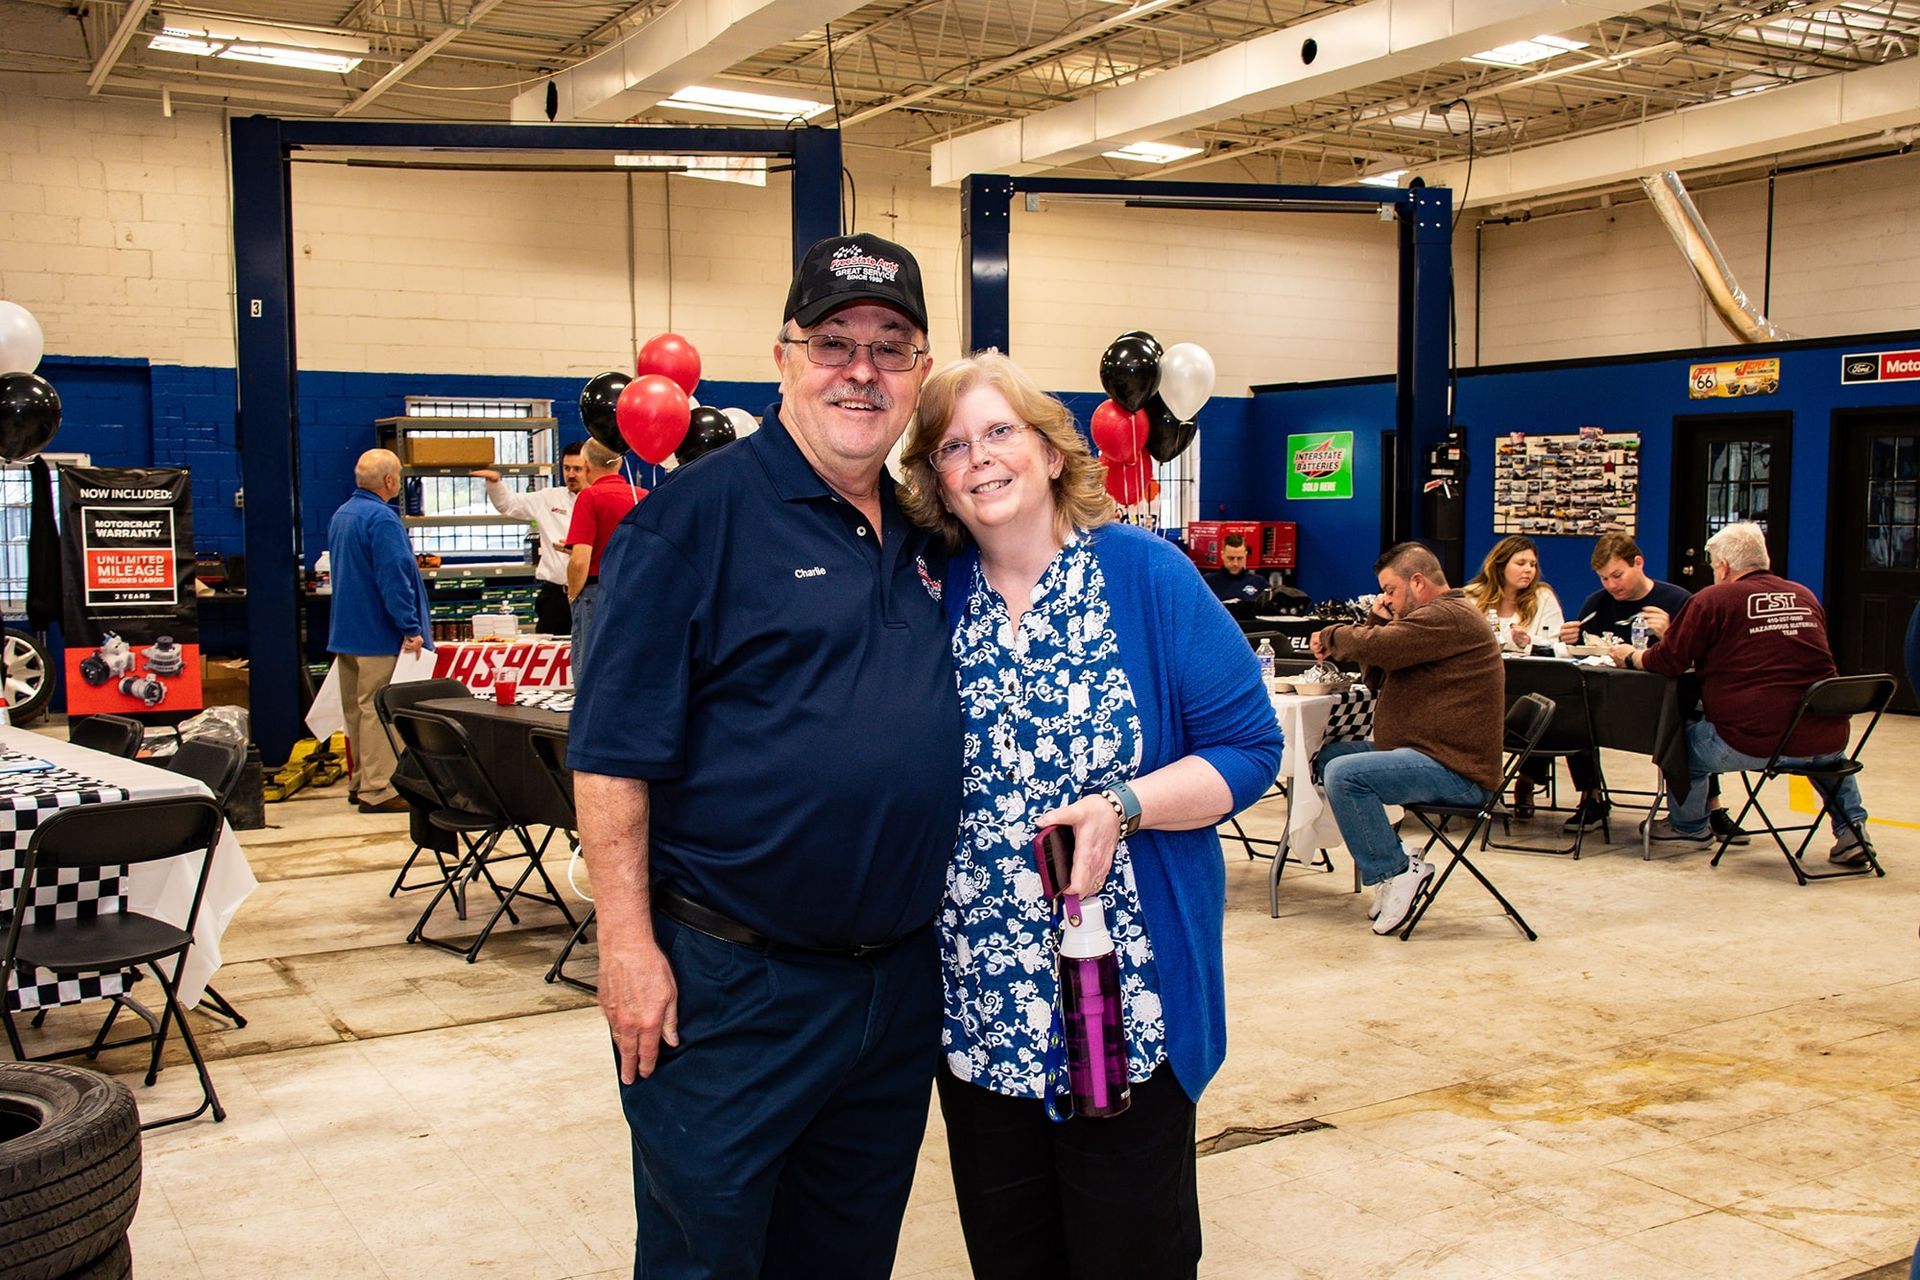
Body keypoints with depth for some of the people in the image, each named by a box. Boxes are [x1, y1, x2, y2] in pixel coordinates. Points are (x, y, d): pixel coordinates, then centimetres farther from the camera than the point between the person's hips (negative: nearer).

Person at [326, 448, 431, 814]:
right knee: (378, 710, -6)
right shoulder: (381, 519, -18)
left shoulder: (341, 514, 13)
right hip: (377, 633, -9)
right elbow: (394, 578, -23)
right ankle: (377, 789, -4)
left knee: (357, 710, 14)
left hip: (345, 631, 9)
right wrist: (411, 629, -21)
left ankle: (360, 783, 22)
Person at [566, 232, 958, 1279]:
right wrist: (628, 942, -17)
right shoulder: (696, 515, -11)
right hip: (730, 985, -6)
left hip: (902, 977, 6)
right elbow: (612, 752, -14)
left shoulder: (926, 534, 9)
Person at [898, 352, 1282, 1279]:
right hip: (980, 996, 4)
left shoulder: (1147, 576, -7)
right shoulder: (936, 596, 4)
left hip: (1130, 991, -3)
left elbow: (1248, 750, -7)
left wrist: (1121, 807, -21)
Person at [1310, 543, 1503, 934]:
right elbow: (1376, 678, 22)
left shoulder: (1450, 617, -14)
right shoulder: (1436, 617, 22)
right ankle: (1394, 858, 5)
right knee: (1327, 755, 12)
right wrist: (1379, 621, 8)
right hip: (1433, 756, 12)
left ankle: (1397, 871, -13)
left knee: (1343, 774, -27)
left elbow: (1375, 647, -24)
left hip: (1455, 771, -12)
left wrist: (1329, 637, -4)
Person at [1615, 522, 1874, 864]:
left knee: (1686, 739, 21)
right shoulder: (1806, 597, 14)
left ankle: (1688, 825, 37)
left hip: (1757, 744, -5)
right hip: (1826, 742, 6)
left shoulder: (1714, 599, -3)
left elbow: (1668, 662, -1)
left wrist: (1630, 656, 21)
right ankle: (1852, 831, 31)